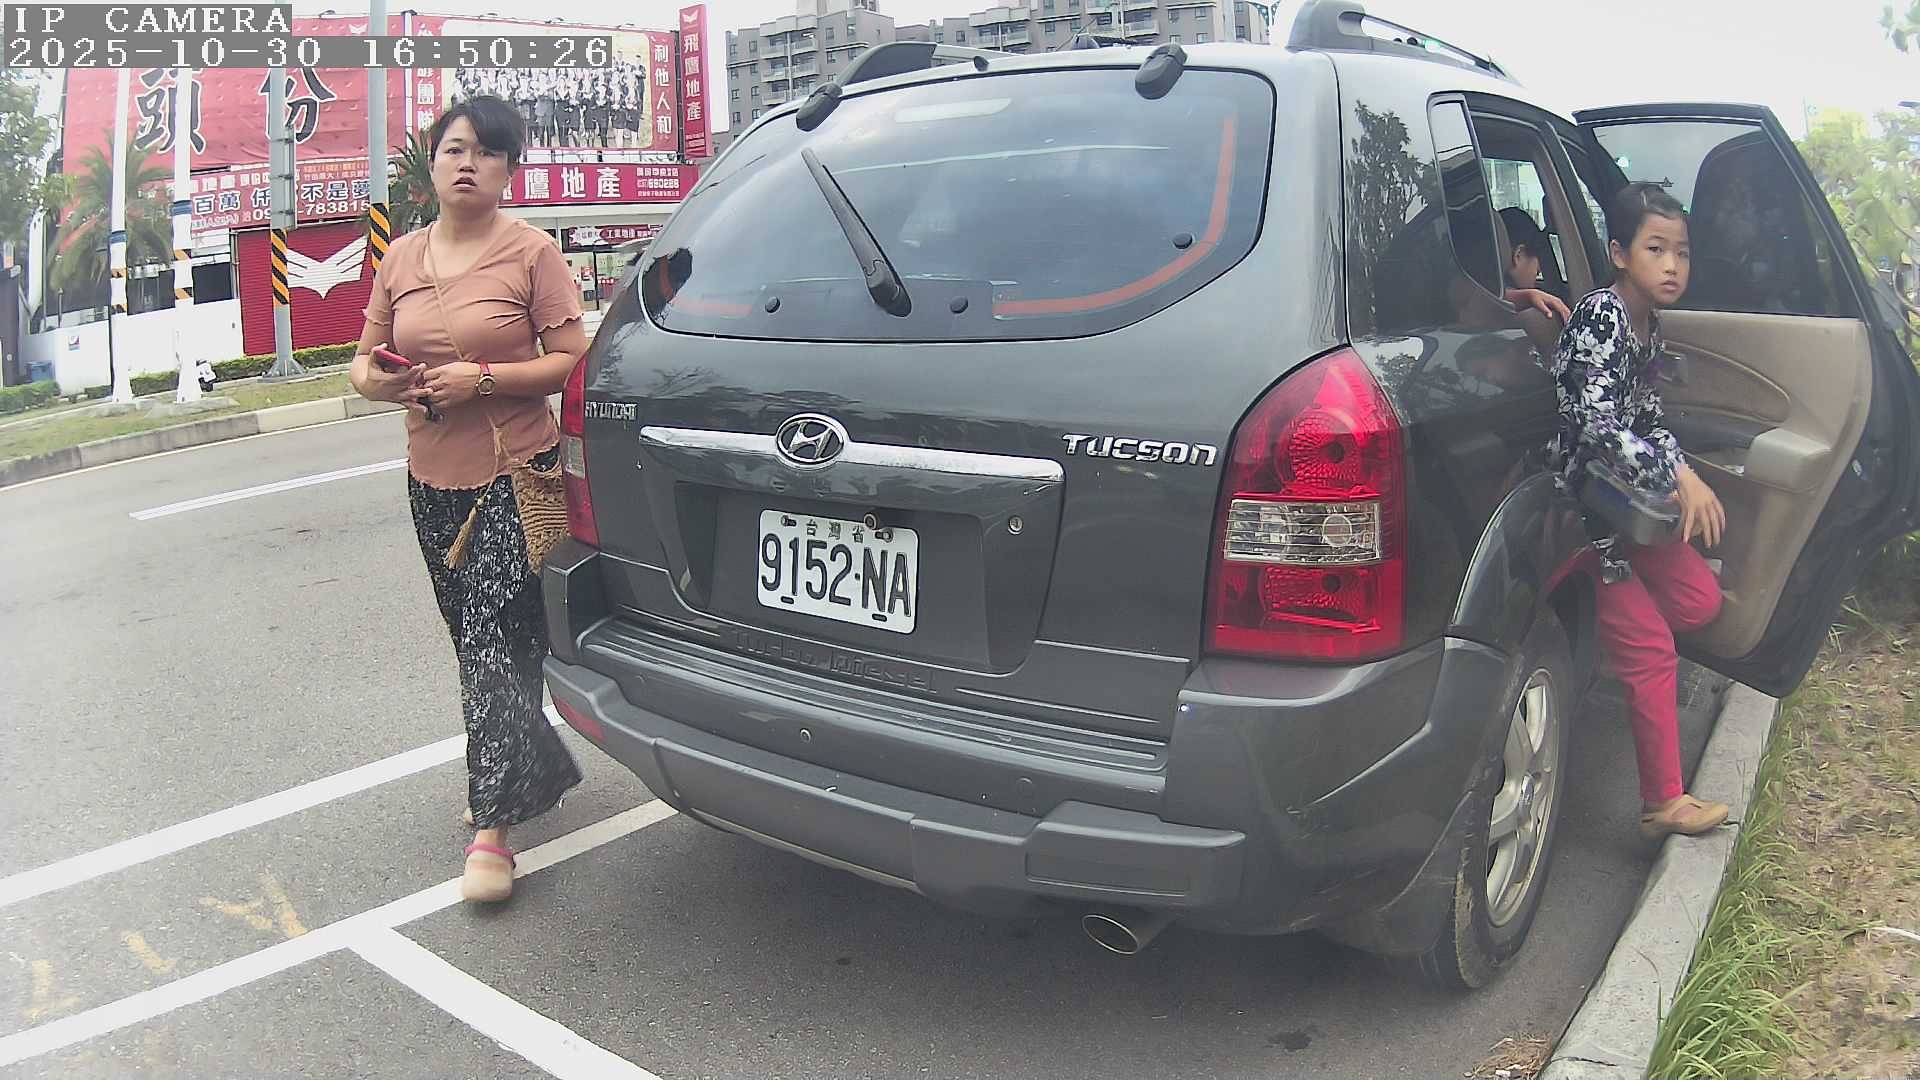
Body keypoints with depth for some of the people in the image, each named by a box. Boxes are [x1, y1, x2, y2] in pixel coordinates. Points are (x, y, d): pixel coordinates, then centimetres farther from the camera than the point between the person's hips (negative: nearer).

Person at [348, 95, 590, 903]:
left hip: (517, 477, -6)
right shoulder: (401, 259, 10)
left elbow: (573, 360, -10)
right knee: (475, 641, 14)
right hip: (434, 479, 6)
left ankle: (493, 824, -3)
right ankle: (526, 771, 34)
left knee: (496, 640, -9)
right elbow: (365, 362, 15)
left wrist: (481, 379, -20)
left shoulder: (532, 251, -6)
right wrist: (377, 381, -8)